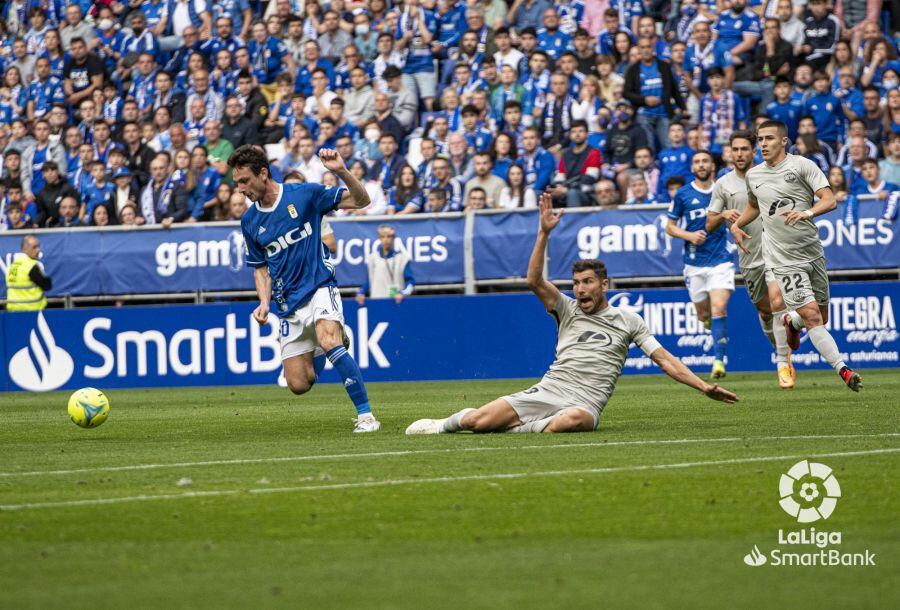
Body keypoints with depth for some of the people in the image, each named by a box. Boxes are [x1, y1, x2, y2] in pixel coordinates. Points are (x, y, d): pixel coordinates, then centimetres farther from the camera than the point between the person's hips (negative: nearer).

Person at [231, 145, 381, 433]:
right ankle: (333, 343, 34)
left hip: (319, 287, -5)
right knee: (299, 385, -1)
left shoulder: (305, 194, -7)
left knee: (328, 341, -35)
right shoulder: (249, 222, 6)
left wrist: (341, 171, -24)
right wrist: (265, 302, -1)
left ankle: (365, 416, -29)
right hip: (288, 305, 5)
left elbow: (361, 201, -6)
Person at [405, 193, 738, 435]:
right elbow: (534, 281, -2)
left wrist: (705, 387, -2)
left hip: (585, 402, -2)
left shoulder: (628, 320, 11)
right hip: (548, 389, 2)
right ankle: (447, 423, 19)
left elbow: (666, 360, 8)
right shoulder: (567, 310, 14)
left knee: (570, 421, -43)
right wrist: (544, 233, -12)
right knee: (479, 421, -16)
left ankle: (515, 427, -19)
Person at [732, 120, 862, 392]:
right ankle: (843, 370, -17)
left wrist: (806, 212, -31)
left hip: (813, 252, 1)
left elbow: (830, 200, -13)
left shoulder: (803, 166, -4)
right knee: (812, 316, -16)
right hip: (783, 259, -1)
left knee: (821, 318, 10)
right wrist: (736, 225, 13)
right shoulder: (753, 175, 7)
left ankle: (790, 323, 43)